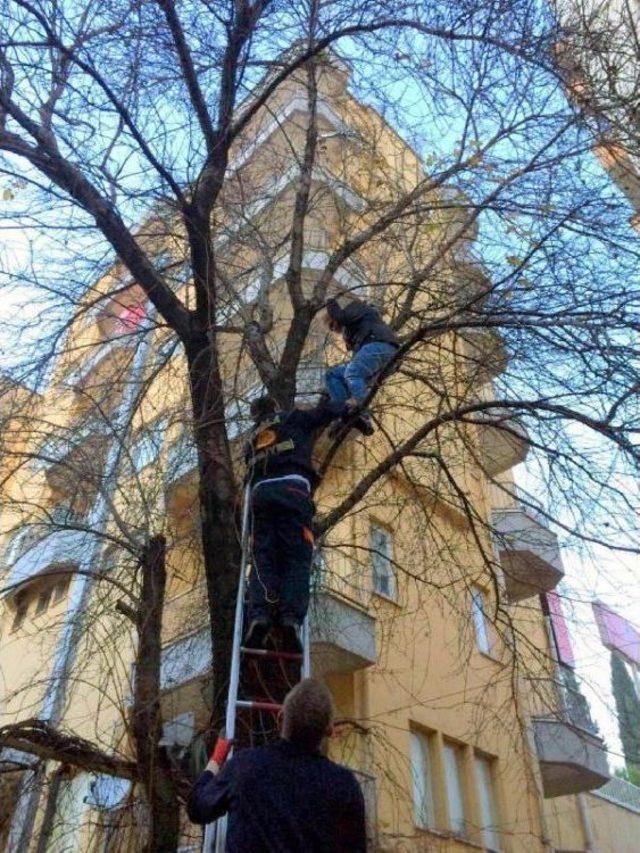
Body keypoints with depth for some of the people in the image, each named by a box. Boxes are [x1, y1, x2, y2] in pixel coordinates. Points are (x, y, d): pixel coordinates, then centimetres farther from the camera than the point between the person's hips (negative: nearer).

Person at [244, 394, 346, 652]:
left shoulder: (254, 438, 36)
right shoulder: (292, 418, 24)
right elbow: (326, 411, 26)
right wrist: (346, 406, 46)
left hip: (260, 491, 3)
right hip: (292, 487, -3)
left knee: (263, 557, -7)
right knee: (296, 557, -9)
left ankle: (260, 615, -30)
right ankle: (291, 617, -29)